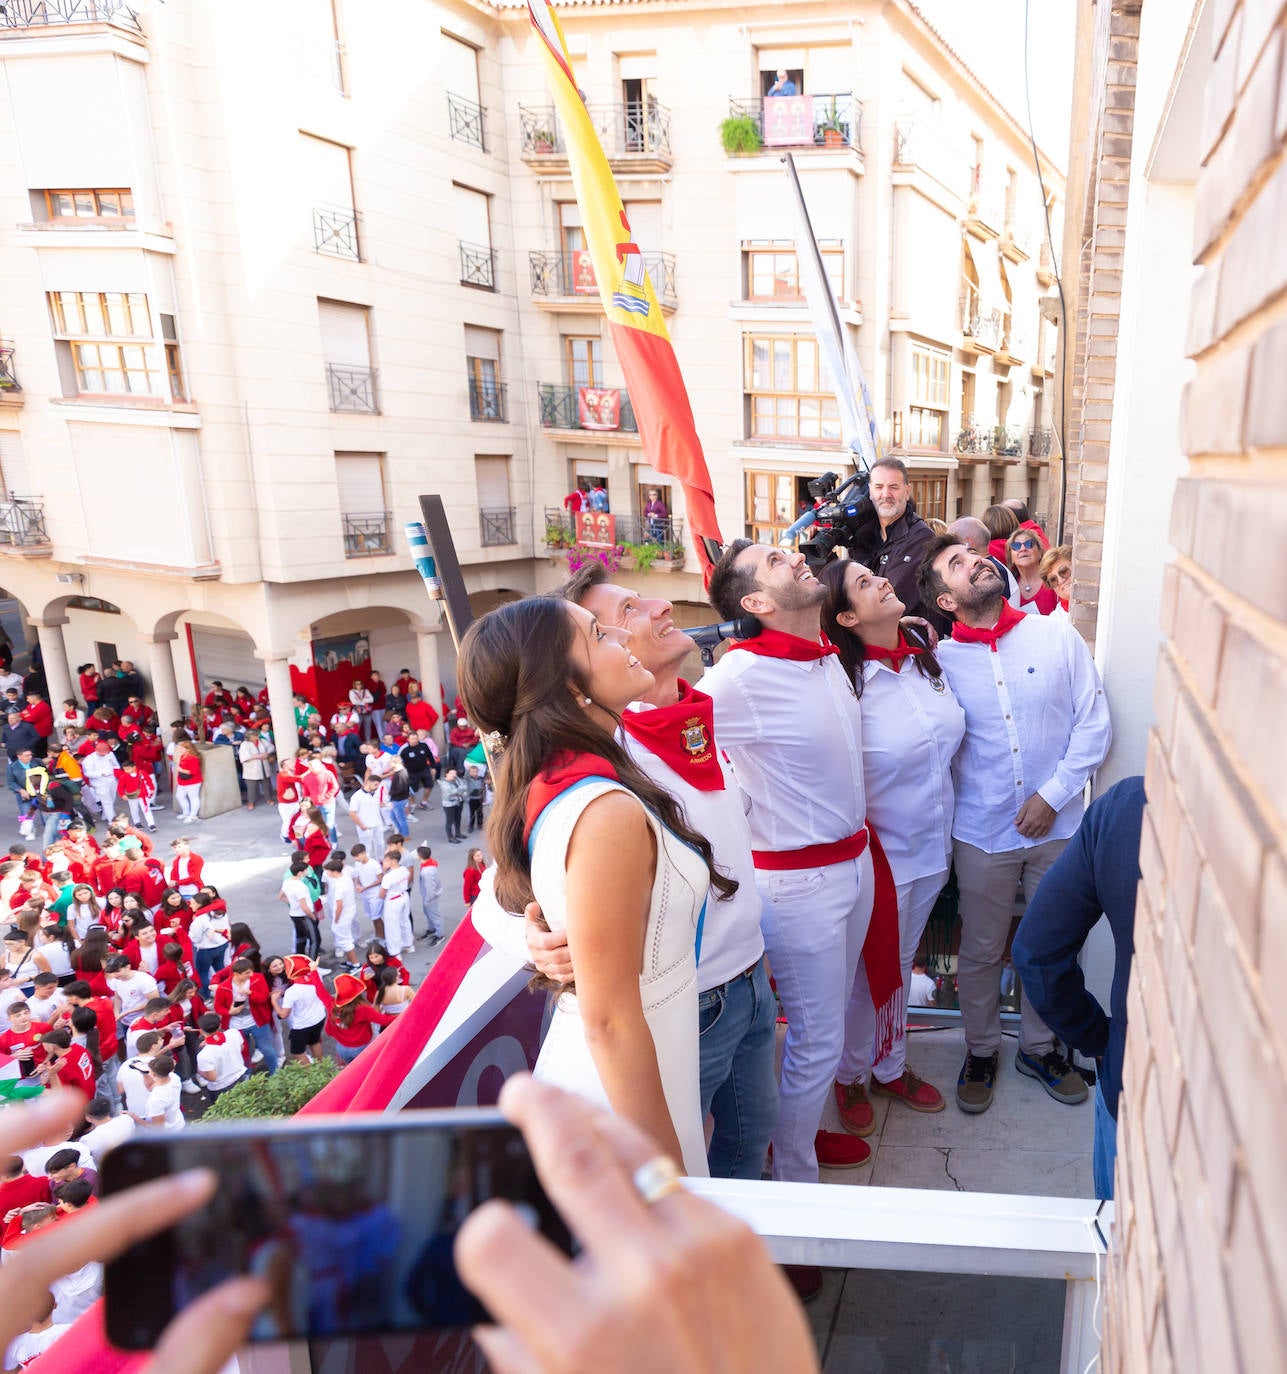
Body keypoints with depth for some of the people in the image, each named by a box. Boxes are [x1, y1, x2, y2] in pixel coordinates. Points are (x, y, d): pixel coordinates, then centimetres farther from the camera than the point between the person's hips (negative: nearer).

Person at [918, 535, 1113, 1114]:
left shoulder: (1057, 635, -4)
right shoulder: (940, 661, -5)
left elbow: (1094, 723, -3)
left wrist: (1052, 793, -10)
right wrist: (942, 828, -4)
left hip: (1058, 827, 1)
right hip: (982, 834, -1)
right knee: (981, 952, 12)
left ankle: (1039, 1047, 40)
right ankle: (981, 1050, 36)